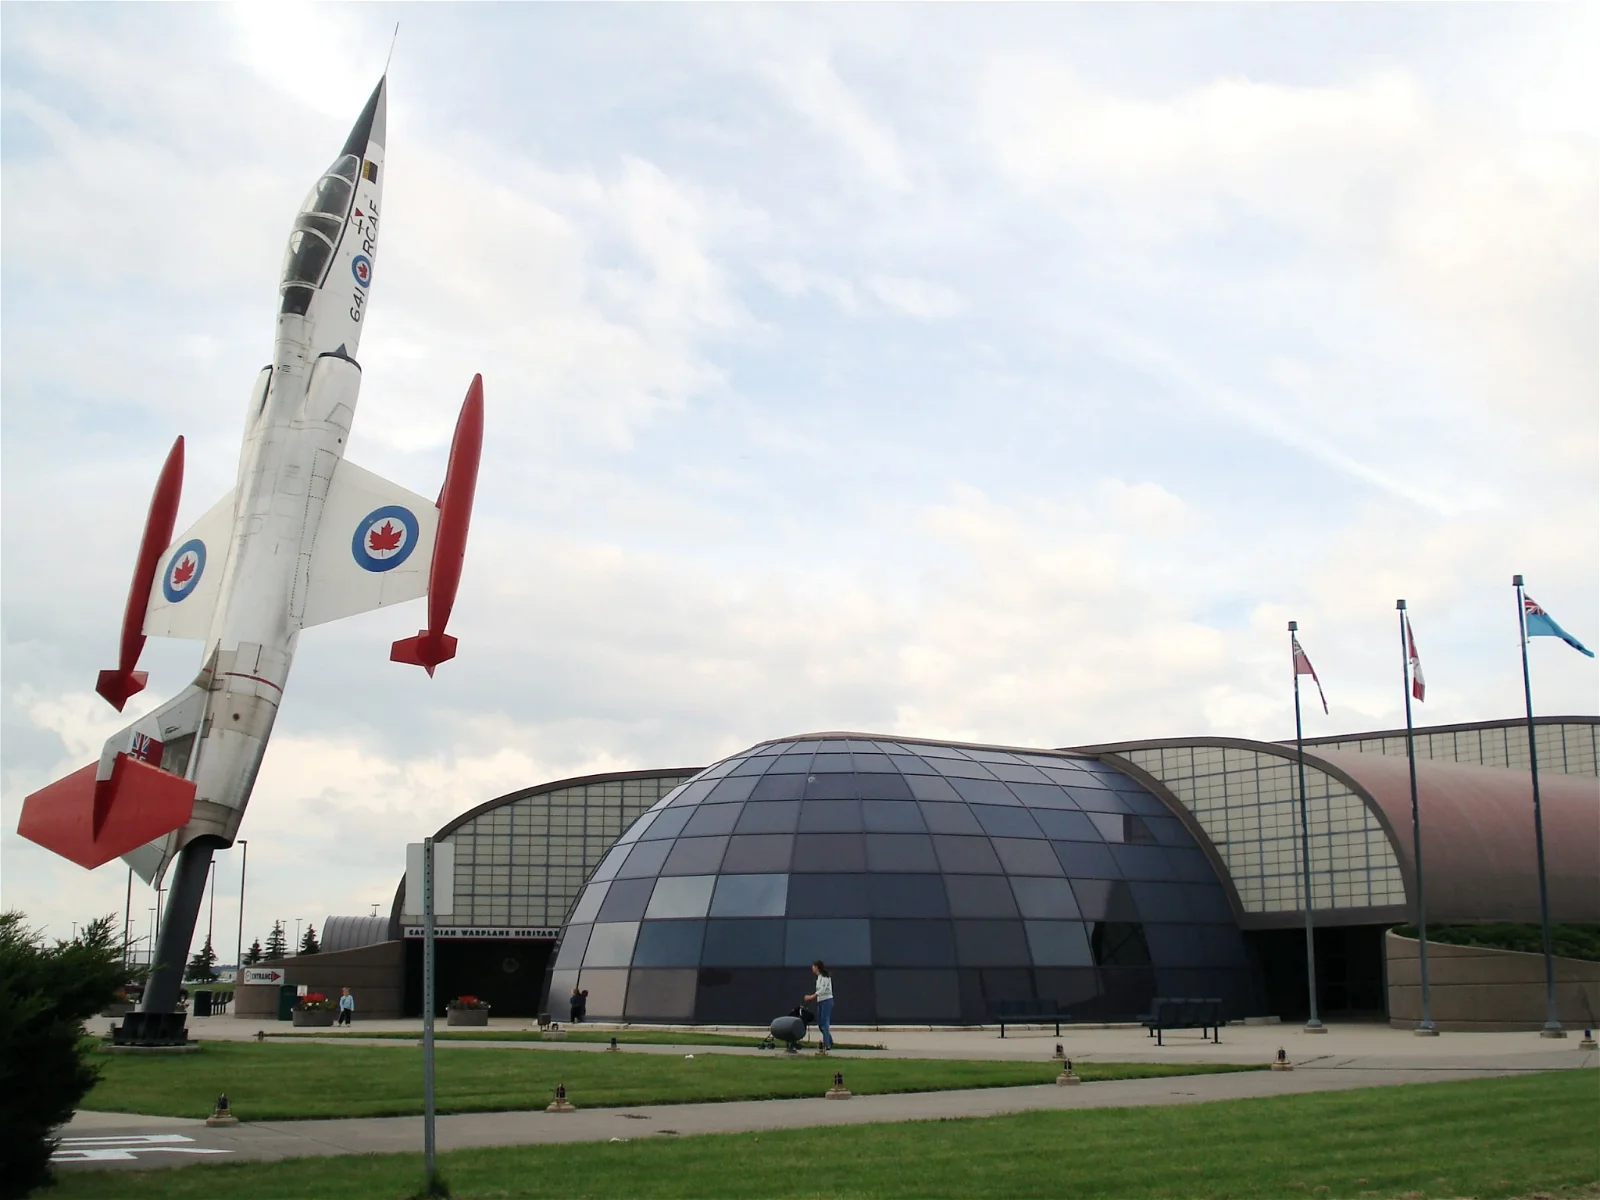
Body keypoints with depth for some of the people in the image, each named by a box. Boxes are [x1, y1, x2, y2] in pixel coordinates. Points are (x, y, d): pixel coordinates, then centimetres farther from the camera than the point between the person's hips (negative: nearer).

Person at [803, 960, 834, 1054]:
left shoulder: (824, 976, -10)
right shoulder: (819, 977, 15)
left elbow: (823, 989, -20)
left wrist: (812, 996, -21)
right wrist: (812, 997, 7)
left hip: (827, 1001, -9)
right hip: (820, 1002, 9)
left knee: (825, 1023, -13)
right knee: (820, 1023, 9)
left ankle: (826, 1046, -15)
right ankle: (830, 1043, 19)